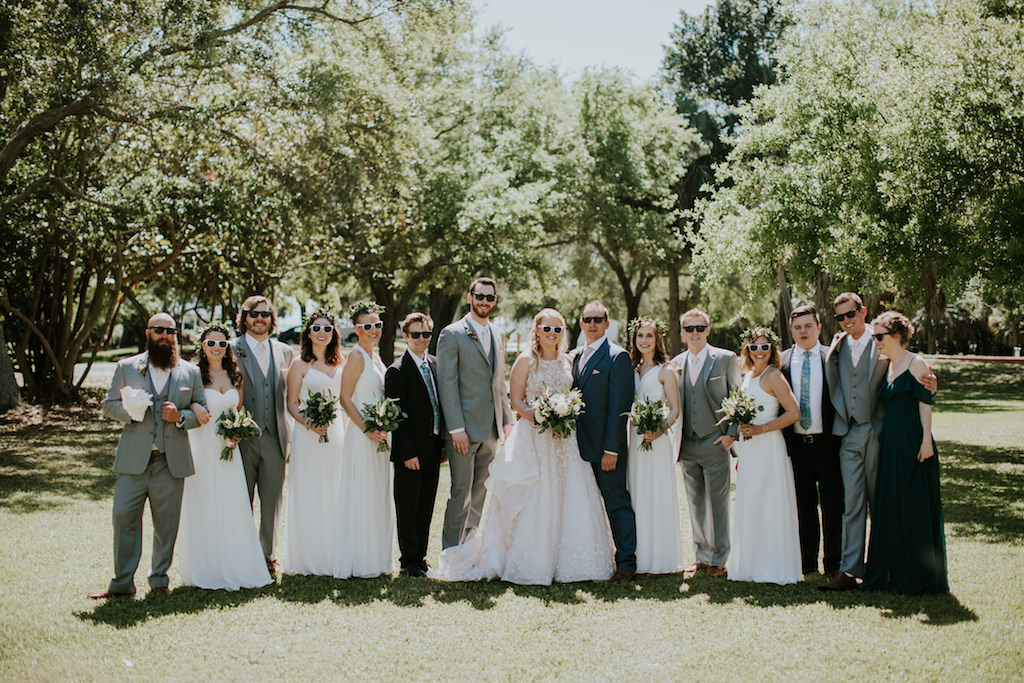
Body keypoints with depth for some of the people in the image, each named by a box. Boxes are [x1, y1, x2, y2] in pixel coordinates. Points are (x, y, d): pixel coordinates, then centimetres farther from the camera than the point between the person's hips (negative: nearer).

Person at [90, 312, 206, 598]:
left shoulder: (191, 372, 10)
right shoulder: (127, 367, 10)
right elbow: (109, 404, 10)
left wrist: (181, 416, -10)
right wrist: (129, 411, -11)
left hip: (171, 462, 1)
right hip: (133, 460, 0)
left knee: (166, 524, 5)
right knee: (123, 518, -5)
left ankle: (159, 580, 19)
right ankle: (122, 582, 5)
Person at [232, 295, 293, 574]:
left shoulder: (284, 352, 11)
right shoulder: (231, 350, 0)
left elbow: (288, 395, 13)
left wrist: (288, 435, 7)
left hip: (274, 437, 3)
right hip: (243, 438, -3)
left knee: (272, 500, 10)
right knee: (242, 501, 5)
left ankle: (269, 553, 22)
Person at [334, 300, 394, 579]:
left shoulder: (375, 357, 14)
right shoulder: (357, 356, -11)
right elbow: (345, 398, -16)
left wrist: (384, 430, 11)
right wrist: (366, 430, -21)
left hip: (380, 434, 9)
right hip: (362, 434, -9)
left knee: (379, 497, 13)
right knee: (362, 496, -4)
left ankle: (377, 559, 21)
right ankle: (360, 563, 3)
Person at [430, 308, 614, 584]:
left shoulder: (566, 361, 13)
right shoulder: (526, 360, -2)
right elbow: (516, 401, -4)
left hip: (564, 438, 5)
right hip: (533, 435, -5)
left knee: (568, 499, 2)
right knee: (533, 501, -6)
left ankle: (564, 562, 11)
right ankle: (532, 566, 0)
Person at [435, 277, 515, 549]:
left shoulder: (497, 335, 14)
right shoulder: (452, 335, -7)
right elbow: (447, 384, -11)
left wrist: (507, 420, 13)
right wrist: (456, 429, -16)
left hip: (491, 430, 6)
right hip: (465, 429, -6)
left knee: (479, 493, 12)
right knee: (461, 493, -2)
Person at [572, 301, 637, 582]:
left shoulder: (617, 356, -8)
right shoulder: (577, 357, 15)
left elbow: (619, 406, -13)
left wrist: (611, 449, -18)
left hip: (607, 446, -7)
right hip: (582, 447, 7)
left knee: (617, 505, -2)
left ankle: (626, 564, 5)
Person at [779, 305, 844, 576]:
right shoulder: (781, 361, 6)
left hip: (826, 442, -1)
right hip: (796, 444, 1)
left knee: (832, 507, 4)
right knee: (803, 506, 9)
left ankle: (833, 564, 14)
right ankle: (808, 562, 20)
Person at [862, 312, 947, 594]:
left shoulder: (916, 364, -6)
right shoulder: (887, 367, 15)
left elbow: (925, 403, -10)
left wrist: (926, 439, -16)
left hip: (913, 443, -8)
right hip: (890, 443, 8)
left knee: (914, 508, -3)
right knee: (890, 507, 9)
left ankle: (919, 577, 5)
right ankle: (893, 573, 16)